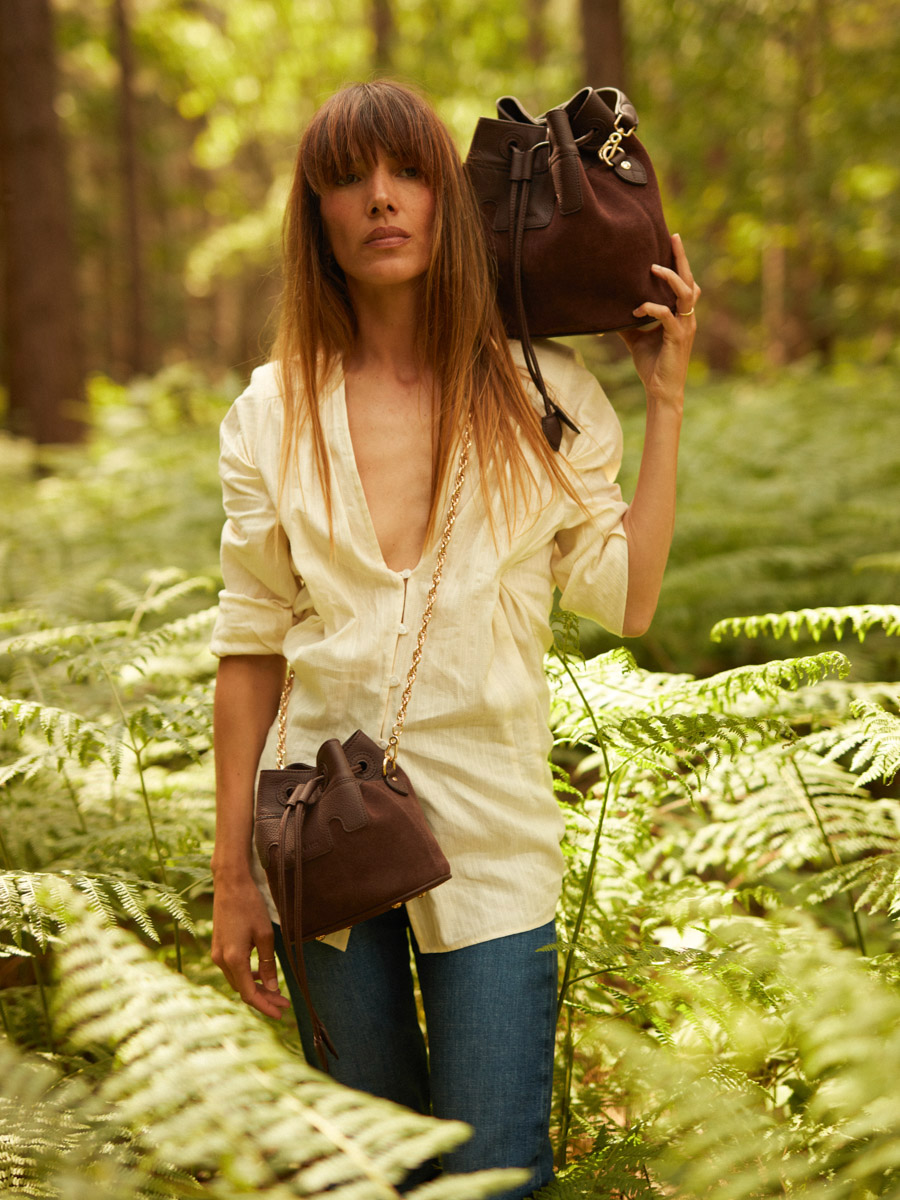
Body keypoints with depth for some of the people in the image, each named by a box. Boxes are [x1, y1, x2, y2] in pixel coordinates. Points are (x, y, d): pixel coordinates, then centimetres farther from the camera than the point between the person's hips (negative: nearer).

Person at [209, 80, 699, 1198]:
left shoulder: (543, 392, -1)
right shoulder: (274, 412, 1)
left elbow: (625, 599, -5)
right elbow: (251, 651, 3)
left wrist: (666, 399, -3)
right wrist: (234, 875, 3)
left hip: (491, 837, -1)